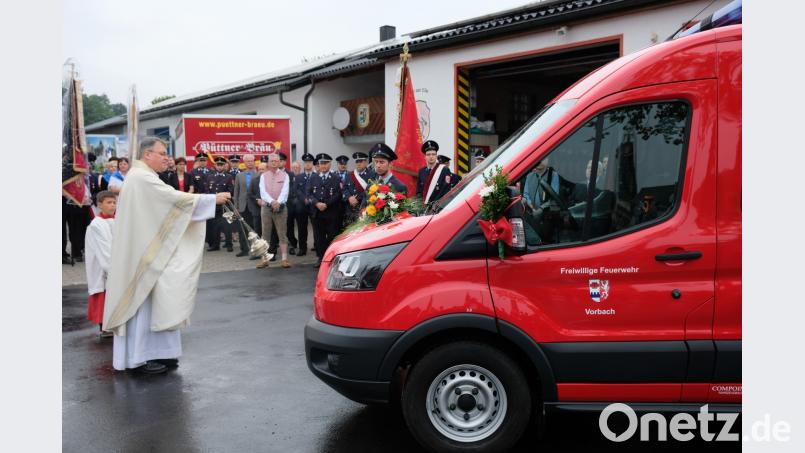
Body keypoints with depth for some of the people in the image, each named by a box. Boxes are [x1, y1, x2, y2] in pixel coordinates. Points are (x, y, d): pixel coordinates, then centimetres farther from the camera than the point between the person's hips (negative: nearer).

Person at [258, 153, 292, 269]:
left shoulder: (284, 175, 2)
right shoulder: (263, 176, 6)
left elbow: (285, 191, -9)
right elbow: (263, 192, -6)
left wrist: (278, 202, -26)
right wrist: (272, 201, -23)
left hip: (280, 207, -2)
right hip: (266, 207, 2)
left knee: (282, 234, 0)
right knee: (265, 234, 5)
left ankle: (284, 259, 3)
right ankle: (264, 259, 10)